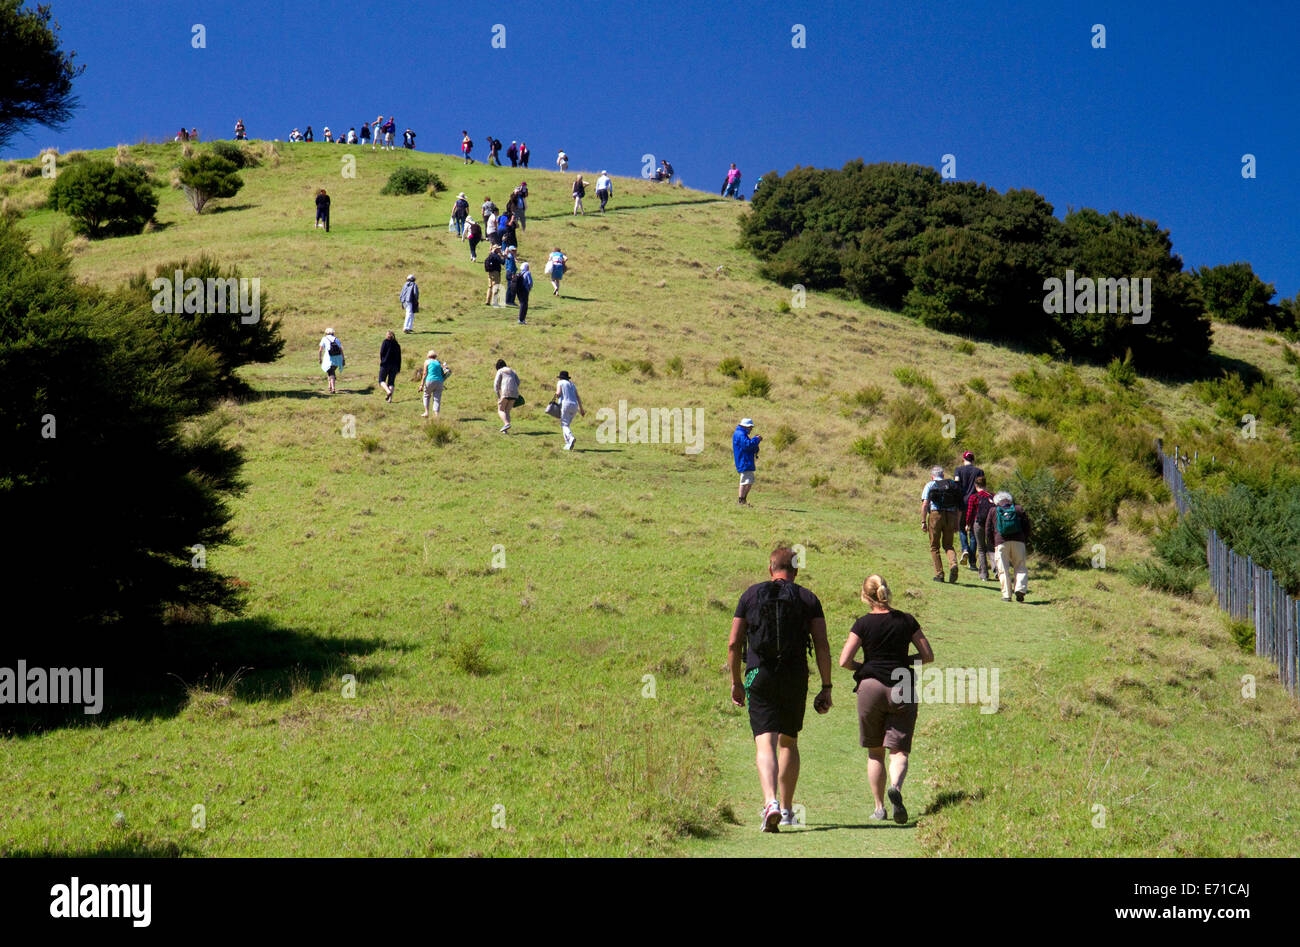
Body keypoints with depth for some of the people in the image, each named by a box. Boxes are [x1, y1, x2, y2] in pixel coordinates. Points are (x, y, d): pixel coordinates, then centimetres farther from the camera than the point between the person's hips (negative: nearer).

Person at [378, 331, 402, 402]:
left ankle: (388, 391, -20)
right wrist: (398, 368, 11)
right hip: (394, 365, 4)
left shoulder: (385, 342, -3)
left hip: (385, 364, -4)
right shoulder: (397, 345, 9)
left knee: (381, 380, 7)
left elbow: (382, 353, -10)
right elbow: (399, 358, 9)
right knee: (391, 382, 8)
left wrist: (381, 360, 9)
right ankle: (390, 398, -4)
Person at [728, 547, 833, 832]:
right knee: (789, 742, 19)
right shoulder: (808, 598, 5)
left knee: (765, 744, -7)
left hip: (759, 678, -1)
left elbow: (734, 643, 4)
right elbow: (822, 645, -3)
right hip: (795, 678, 1)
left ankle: (771, 803, -29)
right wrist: (826, 688, 1)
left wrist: (736, 682, 14)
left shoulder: (751, 594, 6)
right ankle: (787, 809, 26)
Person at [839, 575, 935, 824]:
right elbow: (928, 655, 6)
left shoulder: (863, 624, -4)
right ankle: (896, 788, -29)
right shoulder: (906, 621, 2)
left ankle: (879, 808, 14)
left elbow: (844, 661, -9)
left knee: (875, 752, 13)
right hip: (903, 688, 1)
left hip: (871, 687, -1)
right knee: (899, 750, 1)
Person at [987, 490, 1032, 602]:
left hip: (1001, 543, -1)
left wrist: (993, 543, 21)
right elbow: (1028, 527, 11)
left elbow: (988, 529, 12)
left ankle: (1006, 594, -2)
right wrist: (1025, 540, 21)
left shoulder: (993, 511, 13)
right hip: (1018, 541, 1)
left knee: (1003, 570, 3)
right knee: (1020, 567, 7)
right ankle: (1020, 588, -14)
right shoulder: (1019, 509, 14)